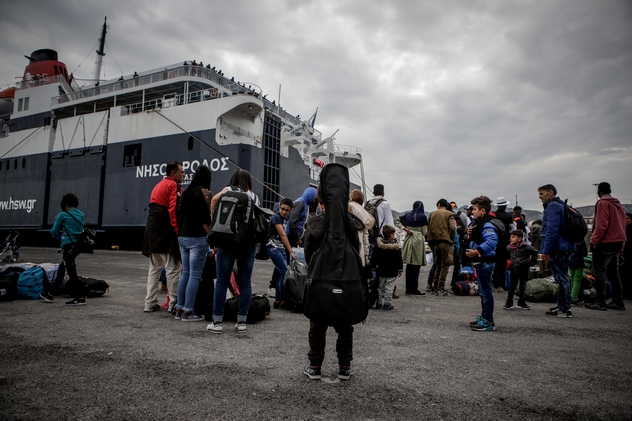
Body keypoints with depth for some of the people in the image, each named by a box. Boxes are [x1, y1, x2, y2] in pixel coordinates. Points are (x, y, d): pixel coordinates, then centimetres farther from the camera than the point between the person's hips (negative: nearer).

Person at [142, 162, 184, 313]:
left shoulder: (158, 185, 21)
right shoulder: (174, 186, -7)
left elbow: (156, 208, 19)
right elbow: (174, 210, -17)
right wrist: (178, 231, -17)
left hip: (152, 230, 9)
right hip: (166, 232, -9)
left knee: (154, 268, 12)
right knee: (173, 268, -3)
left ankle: (150, 303, 15)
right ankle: (174, 303, 0)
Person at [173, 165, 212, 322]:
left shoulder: (186, 192, 12)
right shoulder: (204, 192, -9)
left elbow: (180, 214, 17)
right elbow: (205, 219, -14)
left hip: (182, 237, 8)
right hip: (197, 238, -7)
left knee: (185, 273, 13)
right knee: (195, 275, -2)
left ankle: (179, 309, 17)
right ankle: (188, 311, 0)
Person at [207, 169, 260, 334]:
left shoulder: (228, 190, 7)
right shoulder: (254, 196, 15)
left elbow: (215, 199, -11)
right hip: (248, 242, 2)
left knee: (222, 281, 2)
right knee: (245, 282, 7)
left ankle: (217, 322, 5)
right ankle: (241, 322, 10)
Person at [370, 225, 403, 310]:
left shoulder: (378, 245, 1)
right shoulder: (396, 247, -11)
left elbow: (373, 258, 5)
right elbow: (398, 259, -9)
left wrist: (374, 267, 15)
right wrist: (400, 269, 0)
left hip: (381, 271, 4)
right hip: (392, 271, -4)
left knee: (380, 287, 14)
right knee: (389, 287, 2)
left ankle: (379, 303, 20)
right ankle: (387, 304, 5)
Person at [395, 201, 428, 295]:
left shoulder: (407, 215, 8)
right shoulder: (423, 216, -6)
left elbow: (396, 220, 10)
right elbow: (424, 232, -5)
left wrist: (404, 229, 3)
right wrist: (426, 226, 15)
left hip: (408, 240, 5)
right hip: (418, 241, -5)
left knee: (409, 266, 9)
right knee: (416, 266, 0)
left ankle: (408, 289, 14)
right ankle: (414, 289, 2)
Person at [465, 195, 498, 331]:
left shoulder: (487, 225, -18)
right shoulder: (478, 223, 15)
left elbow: (491, 241, -33)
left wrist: (477, 251, -39)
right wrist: (471, 234, 4)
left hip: (485, 262, -11)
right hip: (480, 262, 11)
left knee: (486, 291, -5)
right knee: (483, 291, 18)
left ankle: (489, 322, 2)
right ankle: (484, 317, 28)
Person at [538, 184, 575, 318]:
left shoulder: (553, 206, -13)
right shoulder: (560, 205, 20)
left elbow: (552, 230, -22)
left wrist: (546, 250, -21)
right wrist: (546, 250, 22)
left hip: (557, 249, -11)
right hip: (563, 247, 11)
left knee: (561, 278, -6)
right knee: (562, 278, 15)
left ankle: (565, 309, -2)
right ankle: (562, 306, 23)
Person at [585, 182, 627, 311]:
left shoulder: (602, 203, -10)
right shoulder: (618, 204, 16)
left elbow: (601, 225, -18)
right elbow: (622, 225, 17)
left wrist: (593, 241, -14)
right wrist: (621, 245, 19)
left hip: (605, 243, -9)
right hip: (618, 242, 9)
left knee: (599, 271, -5)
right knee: (613, 272, 13)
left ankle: (600, 302, -6)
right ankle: (618, 302, 15)